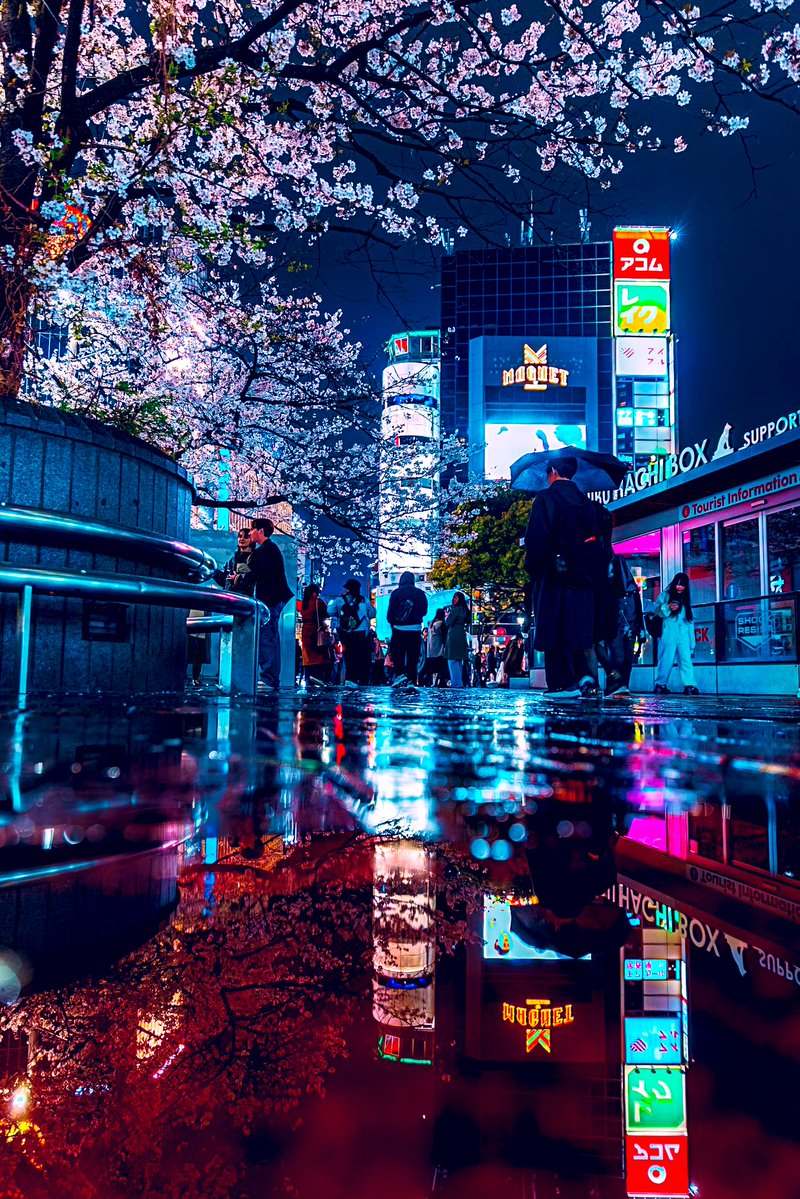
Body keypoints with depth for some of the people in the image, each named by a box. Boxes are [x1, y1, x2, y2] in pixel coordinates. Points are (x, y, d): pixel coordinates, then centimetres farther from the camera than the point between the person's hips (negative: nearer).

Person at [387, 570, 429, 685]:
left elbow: (390, 612, -6)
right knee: (413, 657, 7)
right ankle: (412, 680, 6)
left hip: (399, 629, -2)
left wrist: (392, 622, 11)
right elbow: (424, 611, 8)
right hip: (415, 629, 2)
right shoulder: (420, 593, 1)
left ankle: (400, 673, -12)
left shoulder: (396, 593, -6)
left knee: (397, 653, 8)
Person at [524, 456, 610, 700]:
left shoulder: (546, 499, -6)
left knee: (554, 630, -3)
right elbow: (596, 541, 13)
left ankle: (563, 683, -4)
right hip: (582, 577, 6)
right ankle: (584, 674, 2)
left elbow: (537, 537, -14)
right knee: (576, 628, 13)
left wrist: (532, 567, -5)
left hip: (554, 575, -6)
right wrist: (593, 573, 19)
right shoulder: (585, 503, 14)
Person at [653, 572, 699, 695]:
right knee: (667, 658, -4)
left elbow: (690, 618, 17)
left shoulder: (686, 598, 20)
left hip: (684, 632, 3)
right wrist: (668, 608, -15)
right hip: (669, 631, -3)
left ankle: (689, 685, -12)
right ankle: (660, 684, 4)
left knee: (686, 657, -7)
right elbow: (657, 611, 4)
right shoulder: (666, 595, 9)